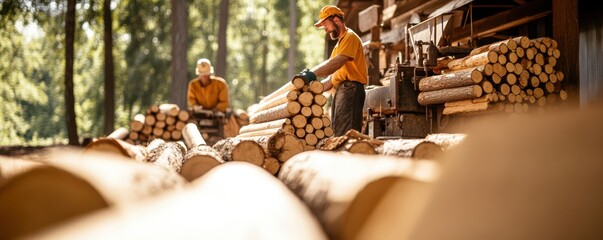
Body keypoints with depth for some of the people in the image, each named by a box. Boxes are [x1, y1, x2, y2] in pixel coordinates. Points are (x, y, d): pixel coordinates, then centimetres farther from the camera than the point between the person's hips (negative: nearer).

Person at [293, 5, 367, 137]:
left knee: (345, 135, -18)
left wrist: (311, 74, -30)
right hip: (340, 91, 10)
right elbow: (332, 78, 23)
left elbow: (336, 63, -21)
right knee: (338, 135, 5)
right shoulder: (339, 44, 28)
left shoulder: (350, 37, -3)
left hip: (350, 90, -10)